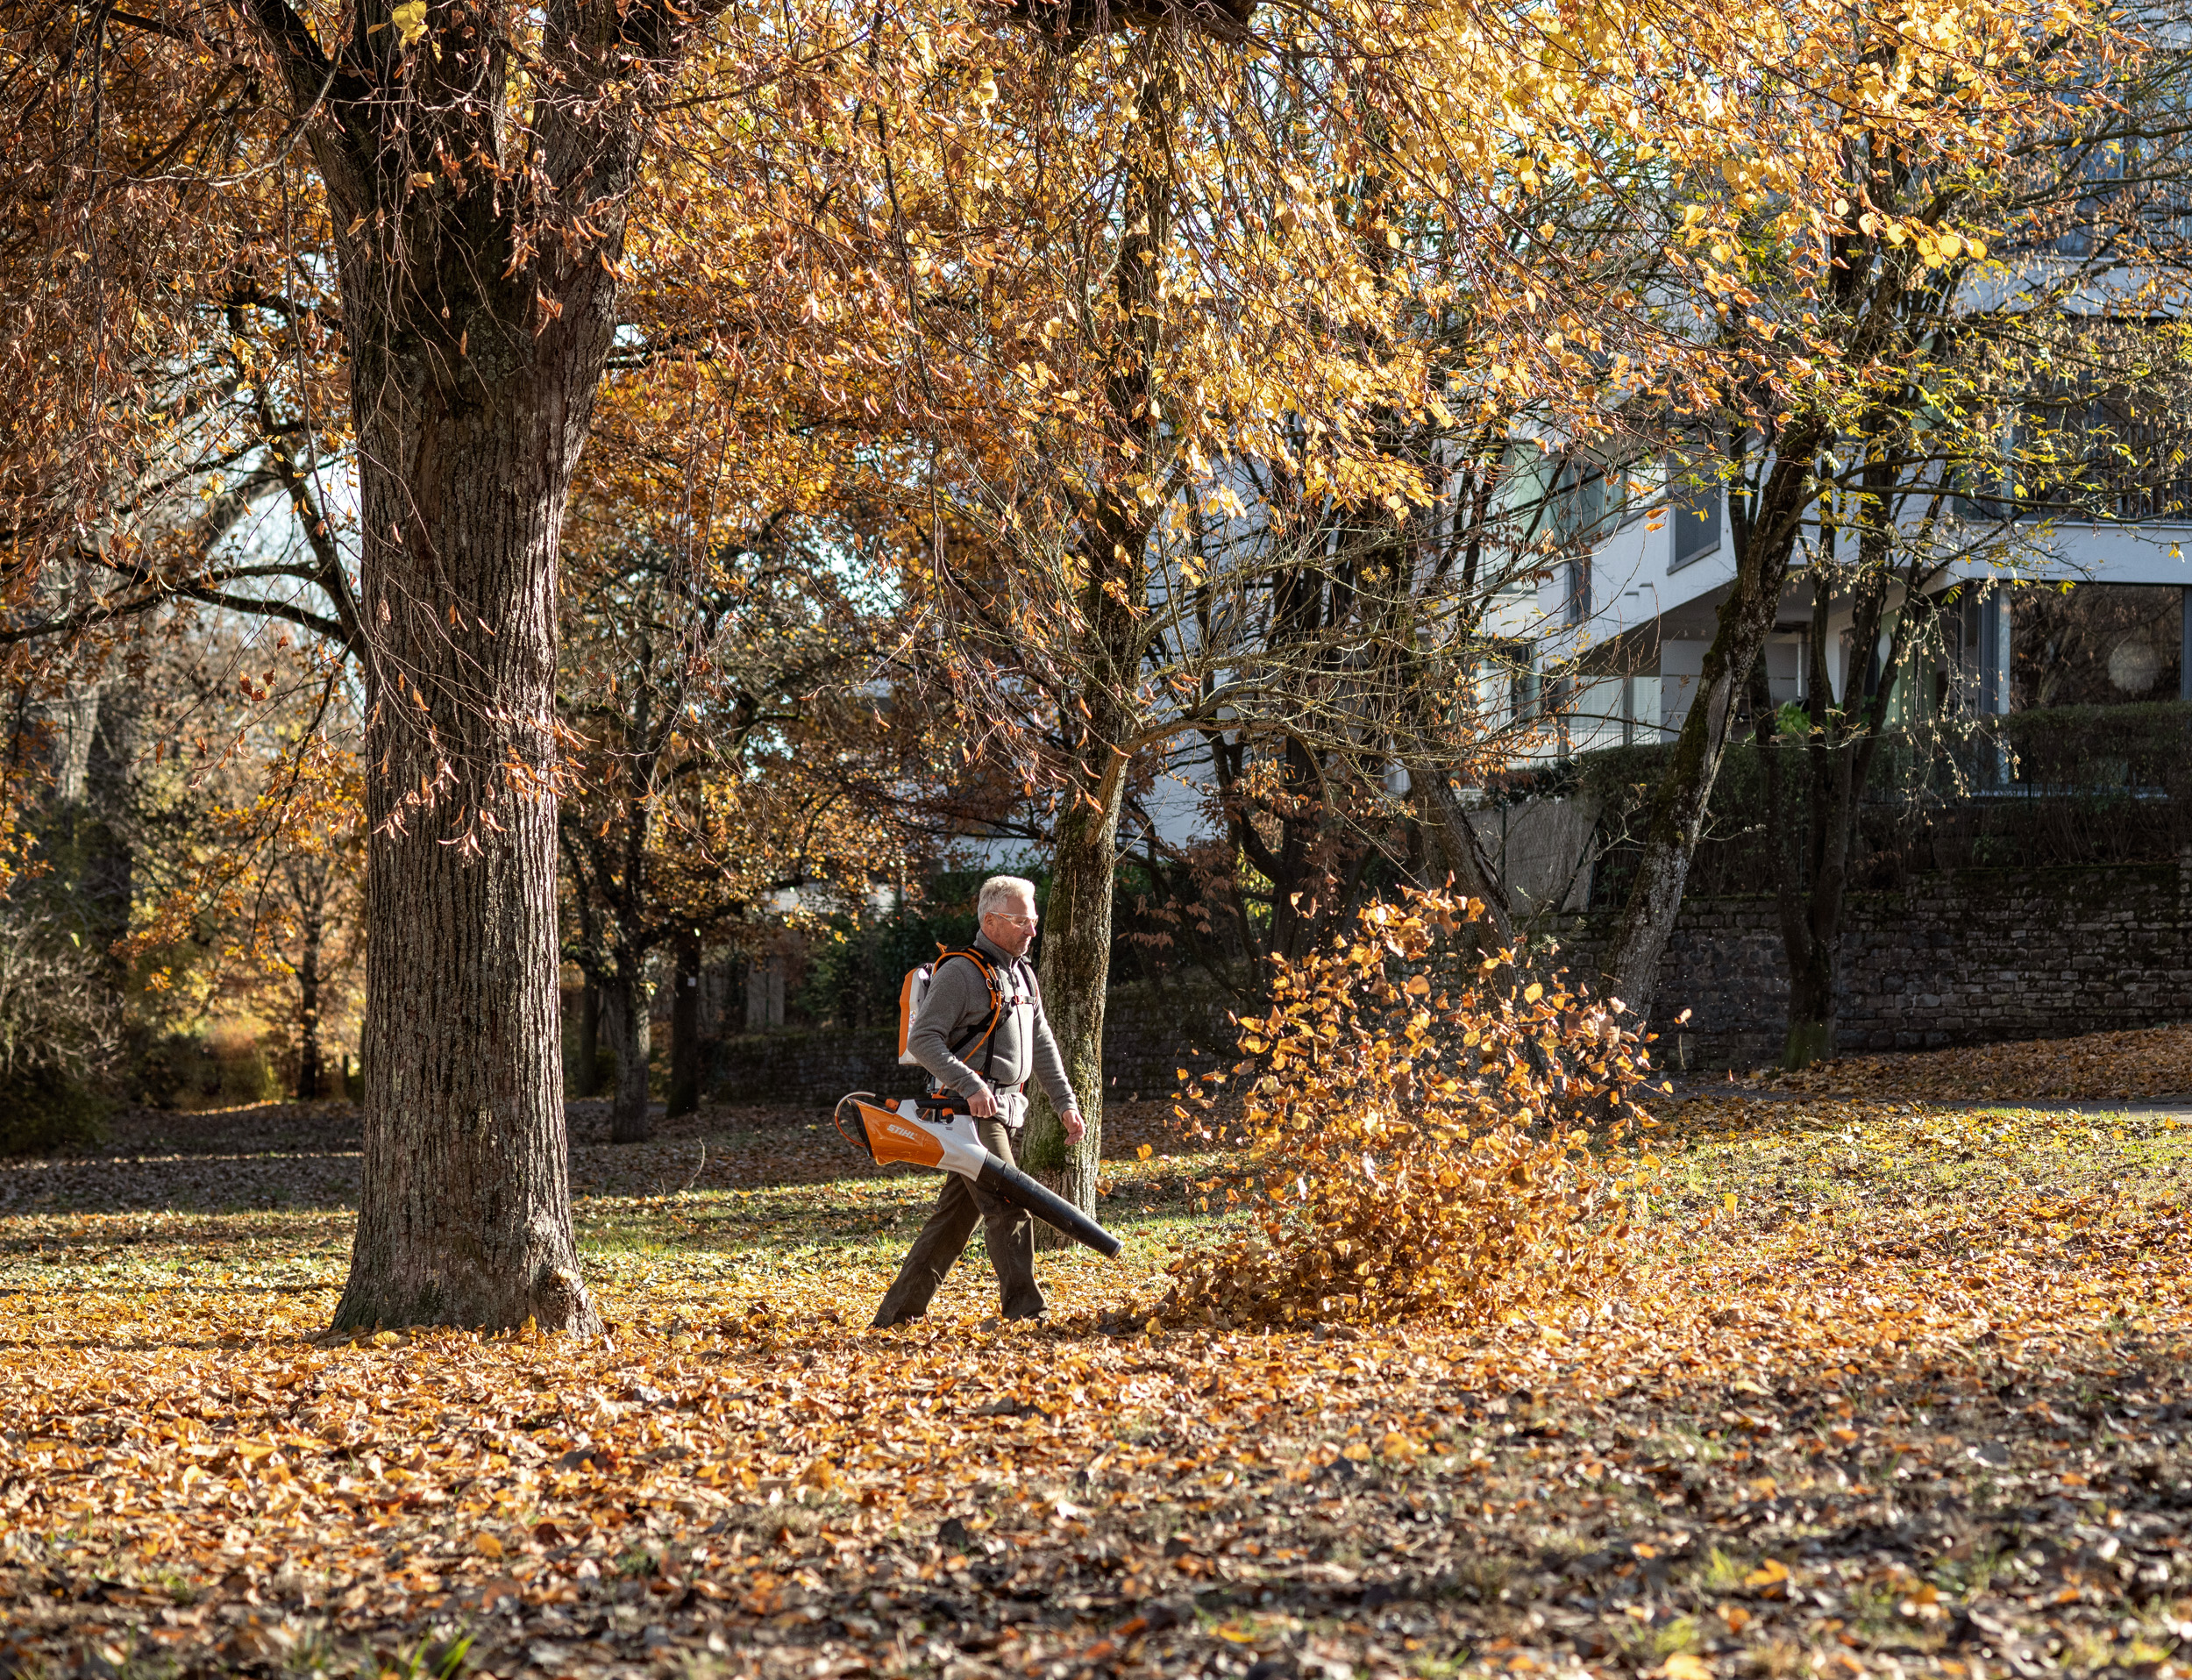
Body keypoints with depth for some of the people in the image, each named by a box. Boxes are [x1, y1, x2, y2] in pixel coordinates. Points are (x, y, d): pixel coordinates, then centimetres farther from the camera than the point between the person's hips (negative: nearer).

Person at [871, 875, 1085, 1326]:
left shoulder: (1022, 974, 18)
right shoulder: (960, 973, -11)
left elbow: (1041, 1043, 24)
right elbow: (922, 1040, -16)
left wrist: (1065, 1102, 15)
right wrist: (971, 1085, -26)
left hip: (1002, 1111, 9)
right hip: (971, 1112, -9)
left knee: (956, 1214, 10)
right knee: (1008, 1208, -14)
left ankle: (898, 1312, 16)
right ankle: (1026, 1313, -14)